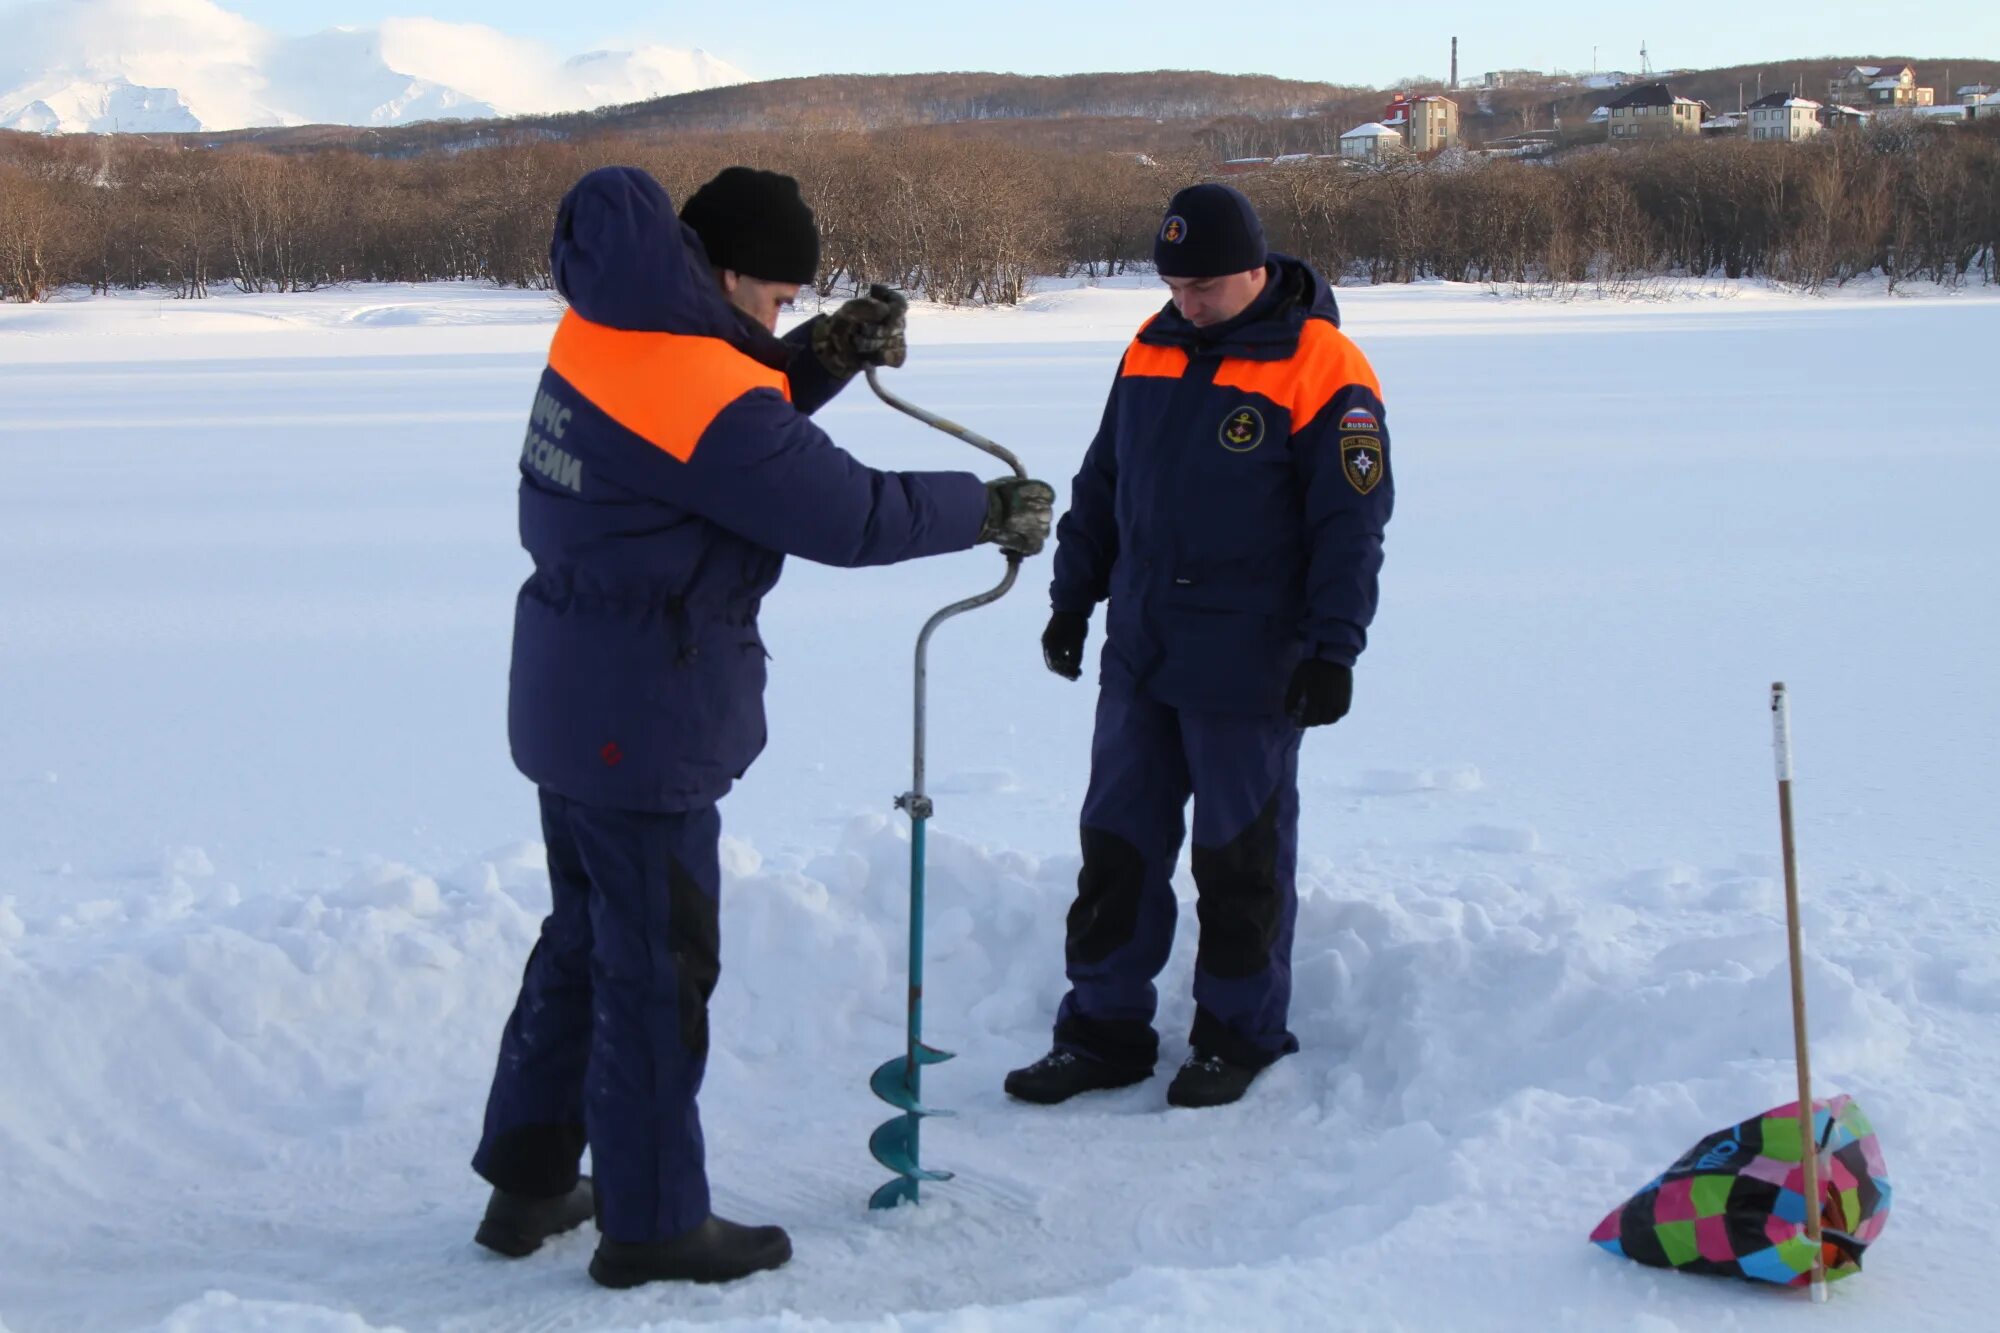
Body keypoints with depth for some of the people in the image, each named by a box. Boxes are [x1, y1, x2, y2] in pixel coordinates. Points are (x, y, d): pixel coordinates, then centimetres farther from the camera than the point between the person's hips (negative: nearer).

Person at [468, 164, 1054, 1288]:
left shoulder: (607, 332, 3)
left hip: (577, 706, 10)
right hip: (643, 723, -10)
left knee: (589, 940, 21)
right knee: (658, 965, 3)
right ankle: (651, 1222, 16)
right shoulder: (693, 387, -24)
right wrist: (992, 511, -5)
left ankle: (530, 1181, 32)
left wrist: (829, 353, 4)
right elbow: (850, 515, -19)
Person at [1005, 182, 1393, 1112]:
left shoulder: (1322, 372, -11)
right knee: (1117, 845, 10)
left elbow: (1351, 524, -11)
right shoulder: (1151, 351, 8)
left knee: (1241, 860, 5)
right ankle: (1104, 1030, 20)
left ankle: (1239, 1035, 20)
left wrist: (1332, 650, -14)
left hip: (1248, 672, -6)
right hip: (1138, 655, 6)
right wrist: (1072, 599, 15)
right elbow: (1100, 485, 16)